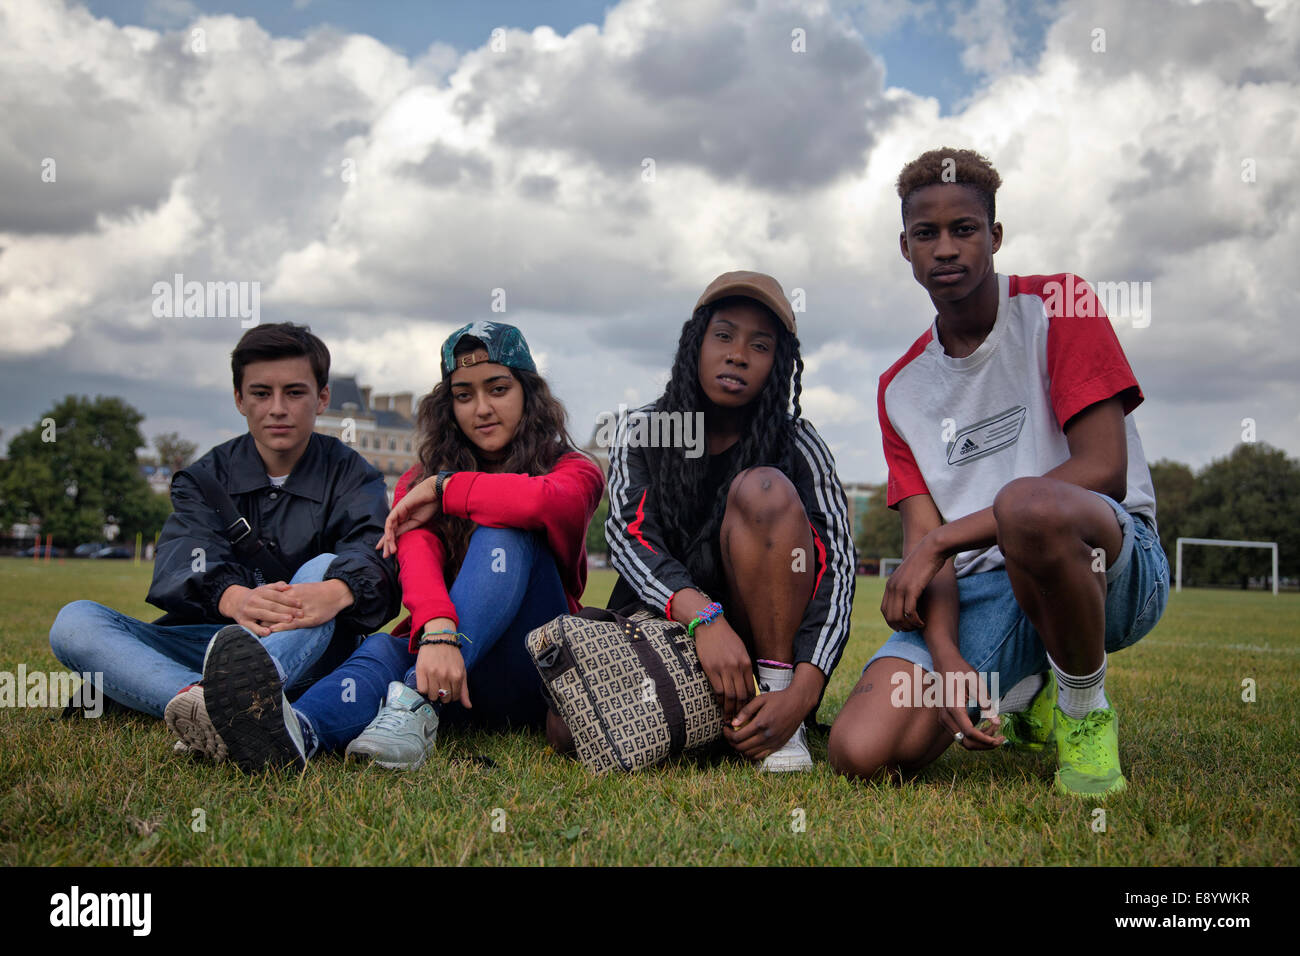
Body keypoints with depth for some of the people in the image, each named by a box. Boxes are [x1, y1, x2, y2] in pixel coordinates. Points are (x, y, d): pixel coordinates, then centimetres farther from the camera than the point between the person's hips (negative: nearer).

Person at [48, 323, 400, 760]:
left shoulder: (350, 475, 6)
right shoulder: (206, 478, 10)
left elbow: (374, 557, -16)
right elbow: (184, 557, -12)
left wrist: (336, 591, -43)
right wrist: (233, 598, -38)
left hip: (304, 651, -2)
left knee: (324, 568, -30)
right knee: (74, 621, -18)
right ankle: (196, 700, -48)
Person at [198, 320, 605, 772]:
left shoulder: (574, 471, 5)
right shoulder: (418, 484, 11)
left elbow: (545, 502, -24)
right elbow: (418, 554, -14)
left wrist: (443, 488, -10)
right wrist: (437, 631, -35)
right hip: (443, 654, 2)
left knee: (507, 533, -25)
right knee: (383, 649, -31)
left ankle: (417, 703, -44)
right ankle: (297, 731, -65)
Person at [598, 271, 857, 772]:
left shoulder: (797, 443, -3)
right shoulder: (641, 432, 2)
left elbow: (839, 565, -14)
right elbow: (627, 534, -15)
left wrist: (802, 693, -31)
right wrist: (704, 616, -36)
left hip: (776, 633, -1)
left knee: (763, 488, -26)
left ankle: (782, 709, -24)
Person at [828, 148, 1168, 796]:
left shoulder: (1058, 307, 0)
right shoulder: (902, 388, 13)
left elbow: (1103, 470, -12)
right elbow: (922, 537, 4)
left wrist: (943, 540, -12)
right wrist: (945, 656, -17)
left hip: (1111, 564, -4)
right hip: (976, 597, 4)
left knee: (1026, 504, -41)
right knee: (860, 753, -21)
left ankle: (1085, 712, -12)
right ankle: (1026, 699, 11)